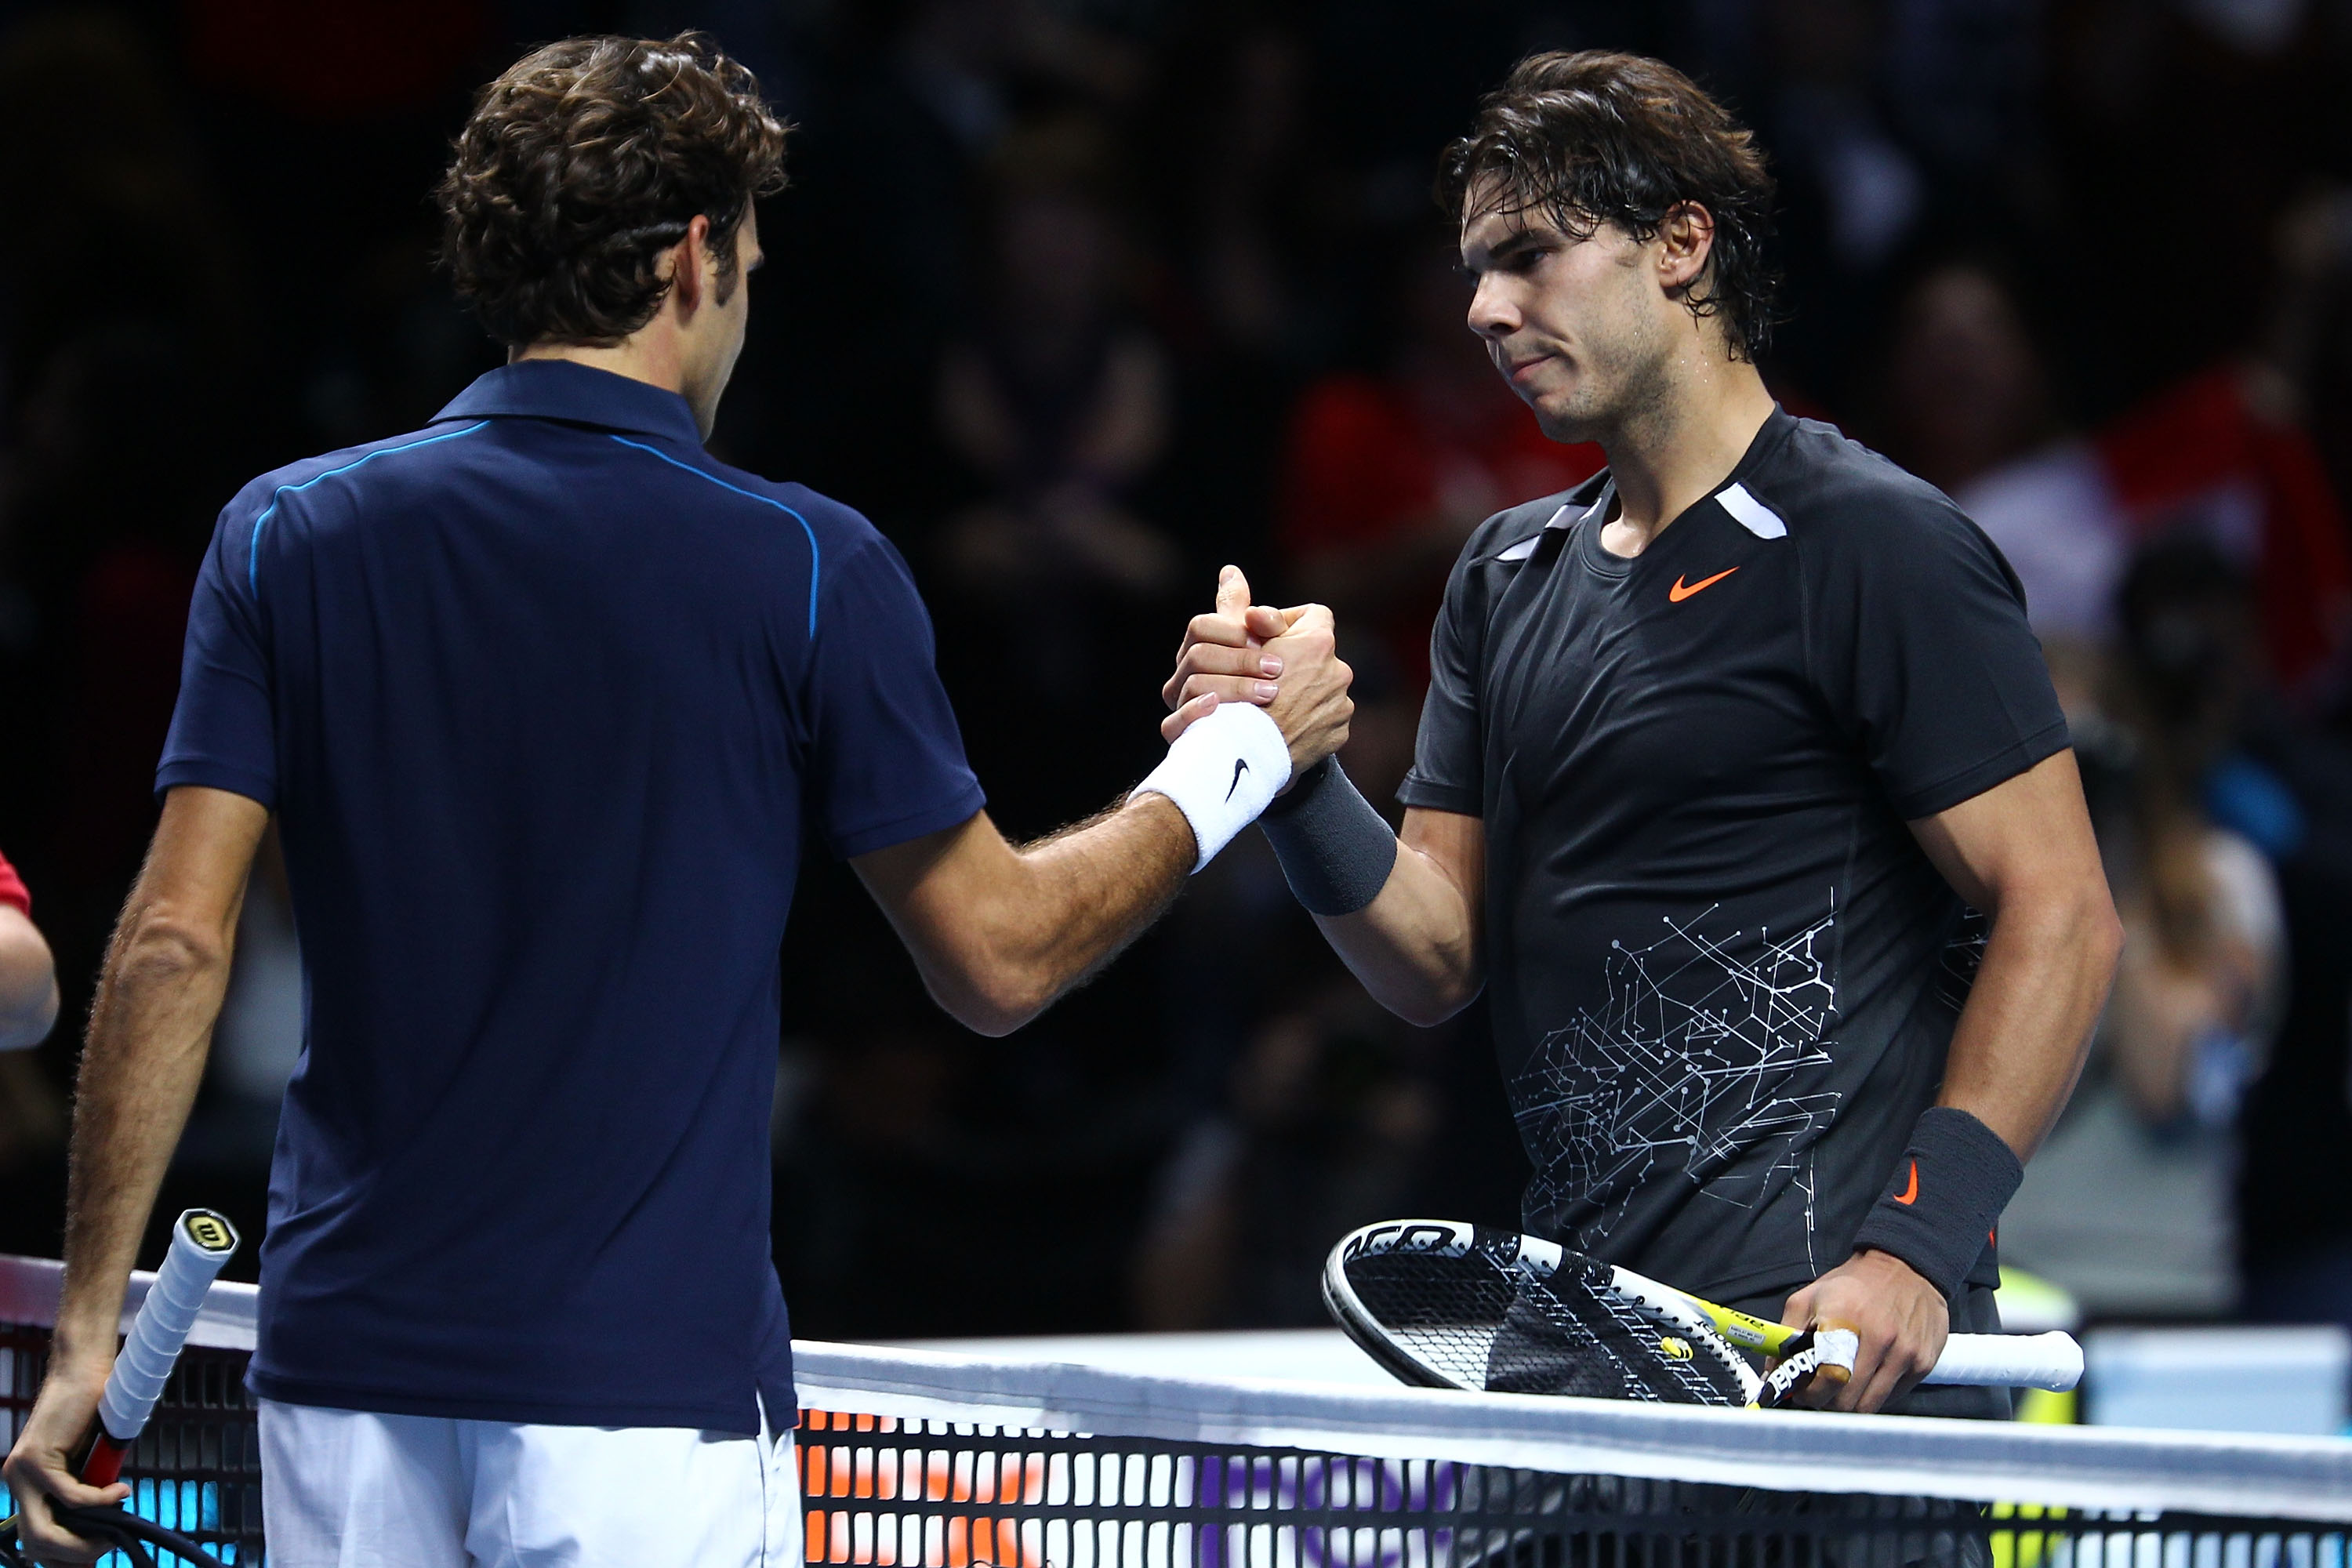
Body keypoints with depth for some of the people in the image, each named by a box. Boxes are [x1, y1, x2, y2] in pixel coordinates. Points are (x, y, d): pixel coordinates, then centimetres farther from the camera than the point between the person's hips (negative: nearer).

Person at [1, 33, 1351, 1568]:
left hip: (348, 1380, 4)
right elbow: (998, 959, 1)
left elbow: (177, 943, -2)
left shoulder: (286, 537, 3)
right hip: (644, 1387, -3)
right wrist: (1239, 756, 17)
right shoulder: (804, 569, -5)